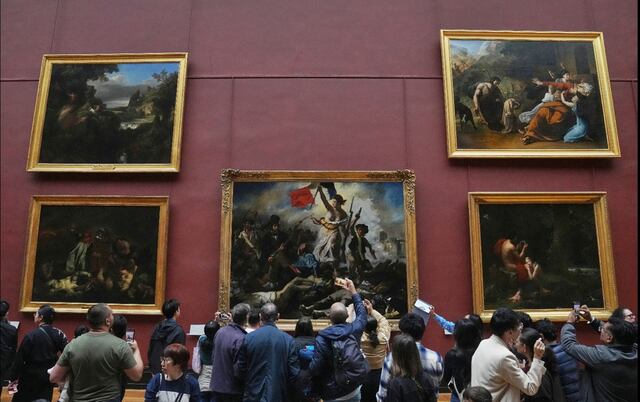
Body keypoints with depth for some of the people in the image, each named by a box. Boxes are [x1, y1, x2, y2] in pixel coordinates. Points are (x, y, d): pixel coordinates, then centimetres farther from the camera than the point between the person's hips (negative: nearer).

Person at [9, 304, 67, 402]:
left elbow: (20, 359, -11)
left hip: (31, 376, -4)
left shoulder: (31, 336, -15)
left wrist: (13, 378, -3)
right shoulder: (59, 334, -4)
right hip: (49, 377, 4)